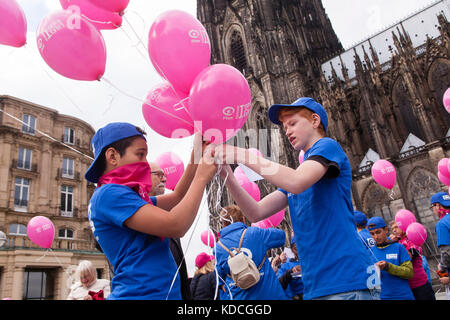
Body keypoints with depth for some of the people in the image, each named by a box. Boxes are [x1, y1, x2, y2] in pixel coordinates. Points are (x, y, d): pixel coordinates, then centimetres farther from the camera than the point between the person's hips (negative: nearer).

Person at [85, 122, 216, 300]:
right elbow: (175, 226, -23)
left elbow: (177, 197, 21)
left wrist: (197, 154, 12)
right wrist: (202, 177, -11)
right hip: (141, 293, -10)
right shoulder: (108, 194, -15)